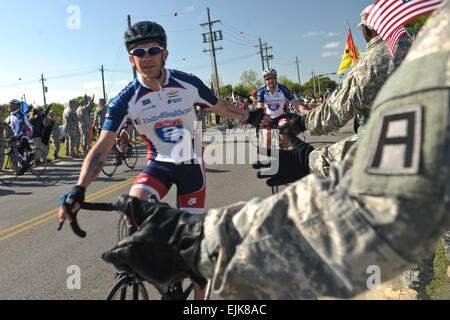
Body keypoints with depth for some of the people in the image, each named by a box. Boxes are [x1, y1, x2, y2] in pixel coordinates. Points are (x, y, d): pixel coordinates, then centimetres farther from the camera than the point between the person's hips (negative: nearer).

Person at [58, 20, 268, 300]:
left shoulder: (189, 83, -13)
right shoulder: (126, 101, -16)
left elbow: (219, 106, 7)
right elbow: (102, 148, -21)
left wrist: (251, 117, 10)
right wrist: (79, 190, -33)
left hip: (191, 164, 0)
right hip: (159, 163, 0)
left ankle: (201, 293, 21)